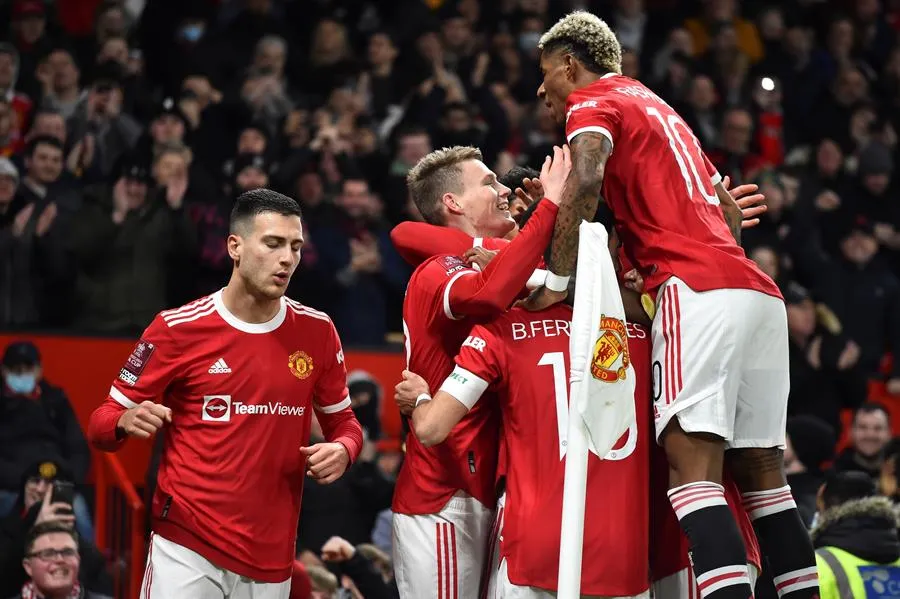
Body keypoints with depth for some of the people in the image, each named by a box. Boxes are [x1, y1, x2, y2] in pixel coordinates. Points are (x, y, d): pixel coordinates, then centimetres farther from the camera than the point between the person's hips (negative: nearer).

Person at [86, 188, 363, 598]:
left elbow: (343, 422, 16)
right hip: (186, 550, -3)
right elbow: (101, 423, -1)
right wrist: (128, 422, -24)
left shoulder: (316, 331, 4)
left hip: (271, 562, 4)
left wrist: (342, 449, -7)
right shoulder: (178, 329, -5)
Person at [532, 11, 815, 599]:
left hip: (698, 288, -8)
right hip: (757, 290, 8)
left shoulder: (592, 101, 8)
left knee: (692, 468, -17)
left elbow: (586, 178, -13)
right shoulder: (660, 109, 32)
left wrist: (555, 280, -9)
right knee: (761, 471, 8)